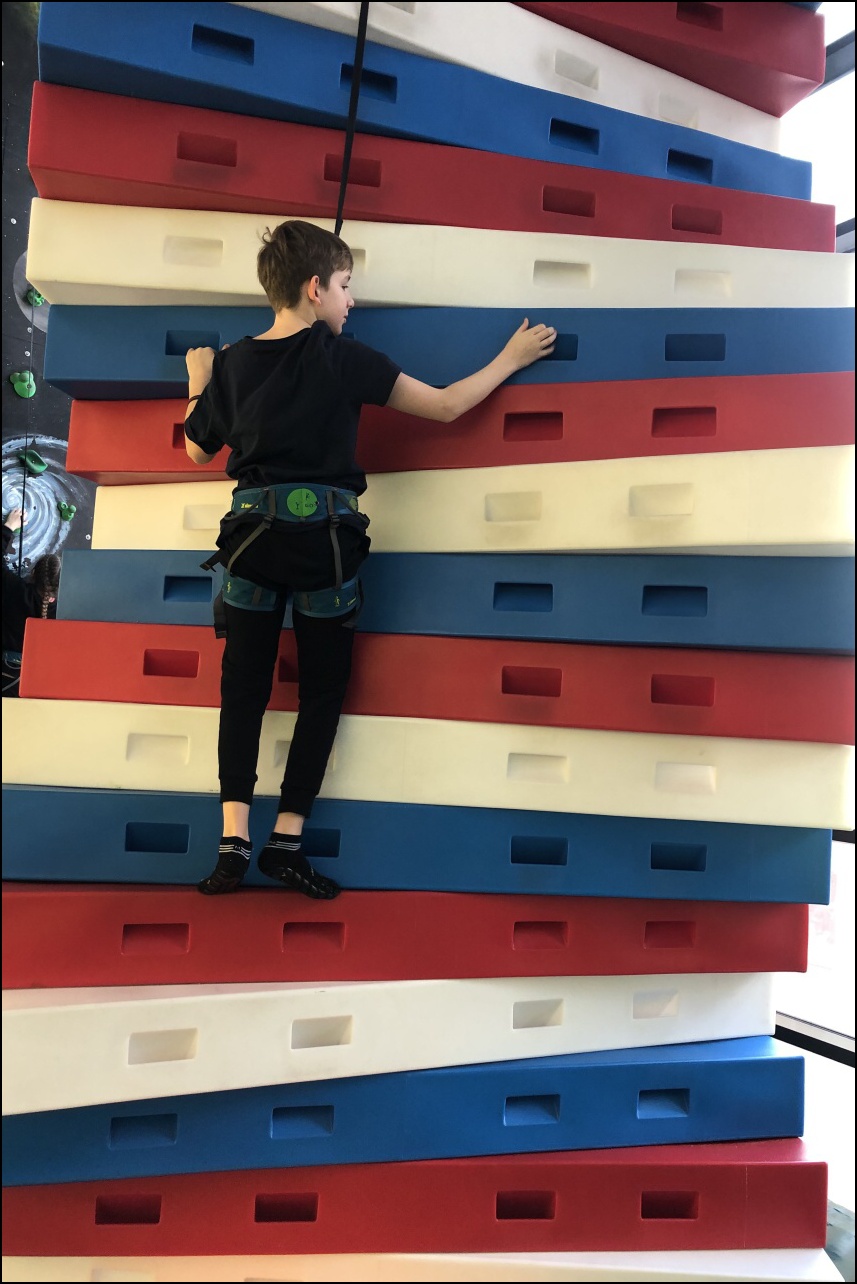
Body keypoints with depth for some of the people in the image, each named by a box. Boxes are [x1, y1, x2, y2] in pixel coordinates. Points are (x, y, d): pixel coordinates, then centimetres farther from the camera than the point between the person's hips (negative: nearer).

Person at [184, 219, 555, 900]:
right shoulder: (342, 358, -4)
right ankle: (287, 839, 6)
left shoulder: (232, 362, 6)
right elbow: (444, 406, -2)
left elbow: (199, 449, 19)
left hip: (253, 532, 3)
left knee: (244, 686, 6)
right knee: (322, 690, 7)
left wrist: (199, 382, 36)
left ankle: (234, 839, -1)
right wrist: (510, 359, 12)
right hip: (324, 537, -3)